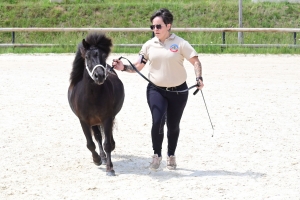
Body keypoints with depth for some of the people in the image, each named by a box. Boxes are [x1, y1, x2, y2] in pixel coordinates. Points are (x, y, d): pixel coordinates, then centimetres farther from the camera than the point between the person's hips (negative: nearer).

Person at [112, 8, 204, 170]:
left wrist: (199, 78, -20)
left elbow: (195, 61, -5)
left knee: (173, 125, 10)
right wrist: (123, 68, -13)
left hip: (178, 90, -1)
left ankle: (171, 156, 32)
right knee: (157, 122, -19)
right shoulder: (149, 45, 3)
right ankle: (156, 155, 0)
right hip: (156, 90, 1)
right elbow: (138, 67, 5)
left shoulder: (180, 43, -6)